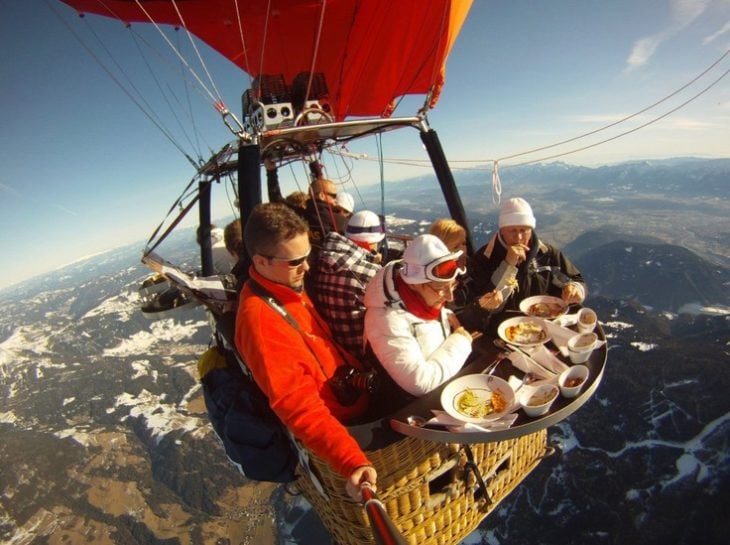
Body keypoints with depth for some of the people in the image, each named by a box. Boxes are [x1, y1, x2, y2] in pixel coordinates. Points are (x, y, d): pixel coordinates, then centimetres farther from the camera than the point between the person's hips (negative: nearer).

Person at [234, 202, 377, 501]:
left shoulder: (289, 287, -4)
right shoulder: (260, 318, -31)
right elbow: (299, 408, -34)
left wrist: (363, 373, 16)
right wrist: (352, 462, -40)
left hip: (354, 396, 8)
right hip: (340, 422, -8)